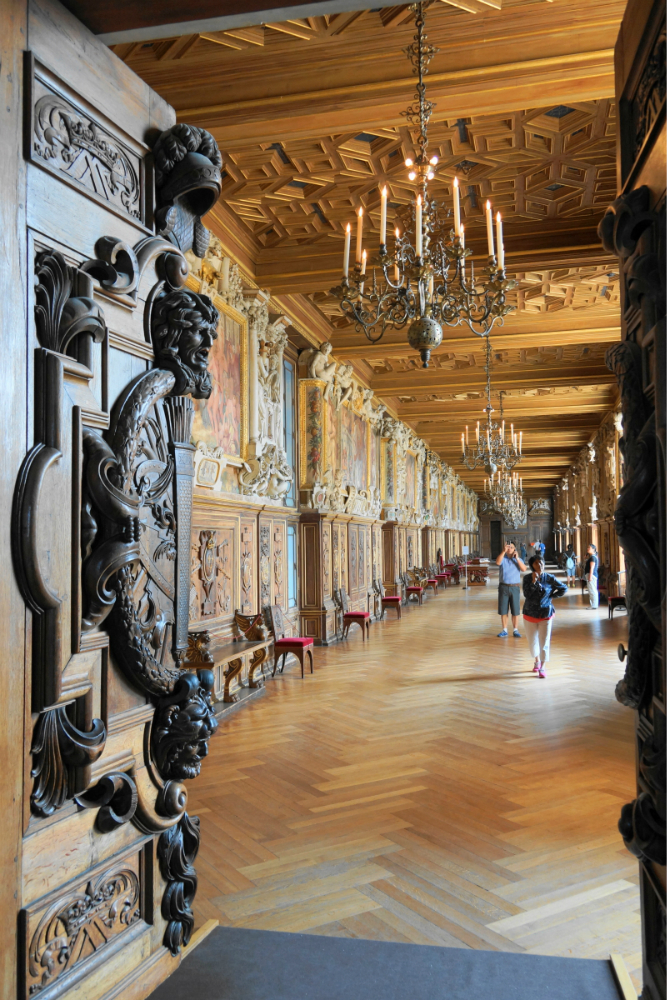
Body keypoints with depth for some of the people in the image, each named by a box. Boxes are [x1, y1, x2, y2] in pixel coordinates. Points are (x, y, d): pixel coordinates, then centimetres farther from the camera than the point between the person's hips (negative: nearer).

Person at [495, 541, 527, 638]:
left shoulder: (518, 559, 6)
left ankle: (515, 630, 12)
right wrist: (503, 551, -29)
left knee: (515, 611, 3)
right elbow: (497, 562, -21)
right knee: (503, 610, 4)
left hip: (515, 587, 0)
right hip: (503, 587, 0)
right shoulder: (503, 558, 2)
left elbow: (524, 569, -10)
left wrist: (517, 558, -17)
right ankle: (504, 630, 14)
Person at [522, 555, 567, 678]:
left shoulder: (549, 578, -5)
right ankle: (537, 661, 36)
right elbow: (526, 594, -17)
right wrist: (533, 582, -25)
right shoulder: (527, 578, -6)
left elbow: (564, 589, 5)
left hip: (545, 614, -1)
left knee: (544, 641, -1)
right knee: (532, 641, 12)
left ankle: (542, 667, 9)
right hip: (530, 614, 1)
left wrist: (552, 596, -1)